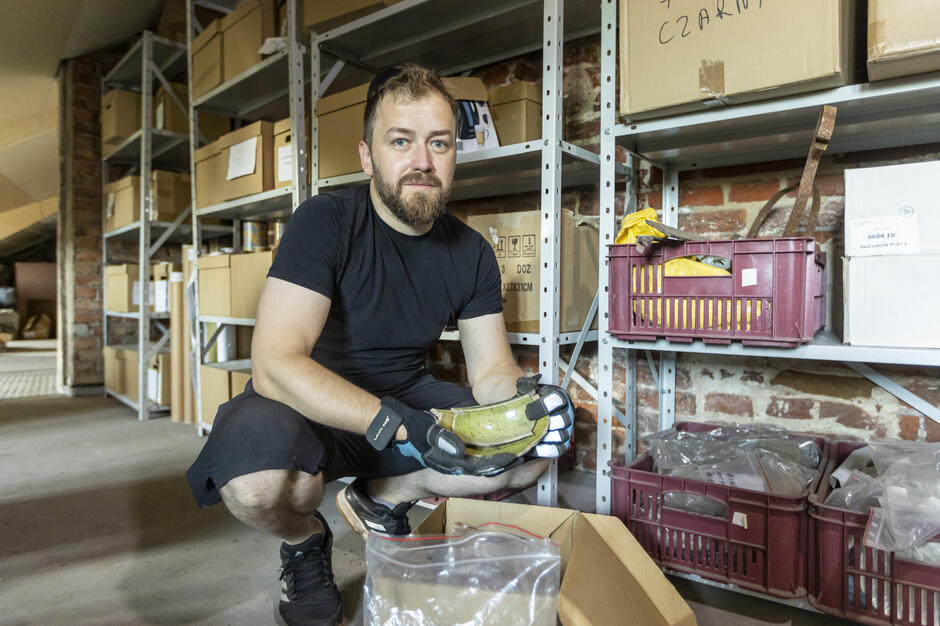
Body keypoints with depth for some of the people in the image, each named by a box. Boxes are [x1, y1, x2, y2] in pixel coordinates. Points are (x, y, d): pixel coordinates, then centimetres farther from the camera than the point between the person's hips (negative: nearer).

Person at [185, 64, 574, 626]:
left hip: (406, 399, 5)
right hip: (309, 409, -4)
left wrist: (522, 393, -27)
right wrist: (401, 426, -39)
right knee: (257, 478, -37)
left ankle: (382, 497, 8)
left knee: (540, 443, -11)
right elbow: (276, 364, -28)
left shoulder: (471, 252, -3)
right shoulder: (325, 222, -19)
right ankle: (306, 539, 2)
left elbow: (491, 368, -1)